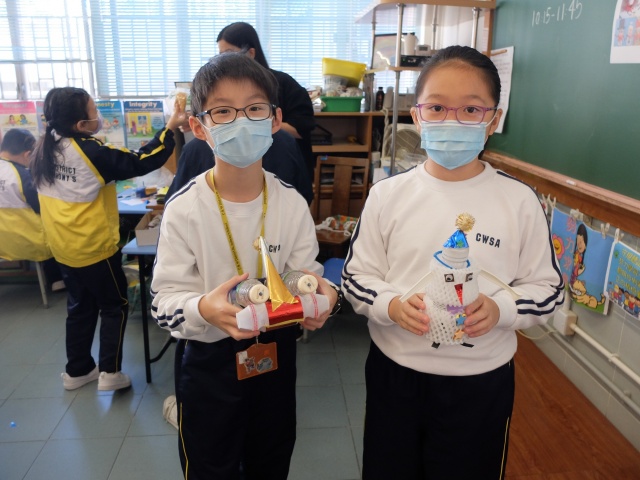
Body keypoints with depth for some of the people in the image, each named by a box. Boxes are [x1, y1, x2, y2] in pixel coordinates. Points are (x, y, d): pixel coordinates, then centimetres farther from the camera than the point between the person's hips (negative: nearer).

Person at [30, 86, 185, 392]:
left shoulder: (44, 149, 2)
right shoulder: (91, 152, -20)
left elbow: (44, 194, 11)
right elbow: (140, 162, -20)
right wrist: (170, 127, -16)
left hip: (63, 246, 7)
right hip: (94, 247, -7)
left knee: (80, 307, 19)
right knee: (115, 307, 9)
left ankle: (77, 371, 29)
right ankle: (110, 372, 8)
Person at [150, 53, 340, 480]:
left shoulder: (291, 203, -9)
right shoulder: (184, 208, -17)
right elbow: (165, 299, -15)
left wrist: (323, 295, -28)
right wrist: (203, 309, -36)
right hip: (209, 362, -2)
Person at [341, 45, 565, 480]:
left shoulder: (519, 200, -8)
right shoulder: (388, 195, -7)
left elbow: (547, 287, -1)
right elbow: (356, 276, -1)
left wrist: (501, 309, -20)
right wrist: (391, 305, -21)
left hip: (481, 381, 0)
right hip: (395, 371, 1)